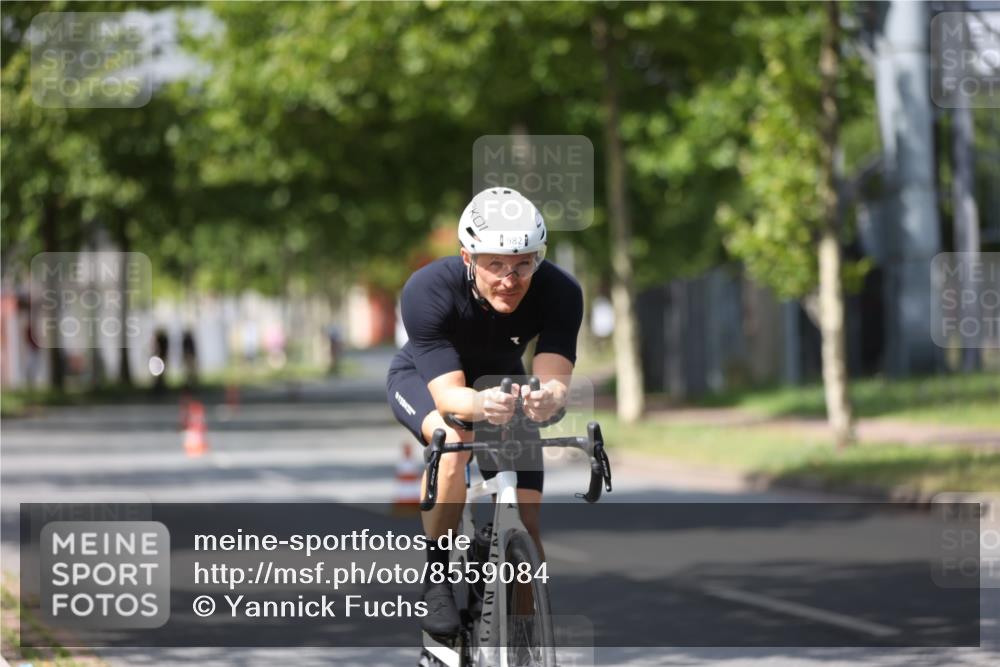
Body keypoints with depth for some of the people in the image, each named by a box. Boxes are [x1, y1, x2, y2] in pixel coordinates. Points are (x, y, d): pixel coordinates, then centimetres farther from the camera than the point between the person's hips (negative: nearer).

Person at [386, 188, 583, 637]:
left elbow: (554, 378, -40)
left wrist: (548, 397, -65)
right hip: (422, 380, -3)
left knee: (526, 525, -7)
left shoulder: (559, 293, -31)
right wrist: (481, 404, -65)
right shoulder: (427, 291, -37)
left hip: (502, 382, 3)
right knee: (454, 440, -36)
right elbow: (447, 393, -42)